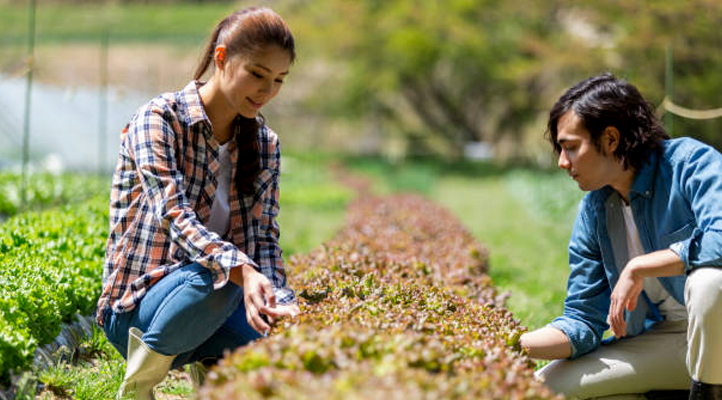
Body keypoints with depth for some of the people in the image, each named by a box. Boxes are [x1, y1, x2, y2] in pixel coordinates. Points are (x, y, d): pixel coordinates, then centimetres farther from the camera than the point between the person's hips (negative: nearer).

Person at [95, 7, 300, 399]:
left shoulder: (264, 144, 7)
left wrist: (279, 301, -20)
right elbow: (175, 216, -26)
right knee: (213, 275, -38)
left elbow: (264, 237, 2)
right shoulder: (159, 120, -13)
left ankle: (212, 365, 7)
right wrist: (242, 271, -44)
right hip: (137, 306, -5)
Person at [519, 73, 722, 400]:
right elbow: (582, 323, 3)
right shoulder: (593, 212, 4)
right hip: (662, 337, 6)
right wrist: (513, 346, -14)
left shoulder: (690, 163, -14)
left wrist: (637, 268, -26)